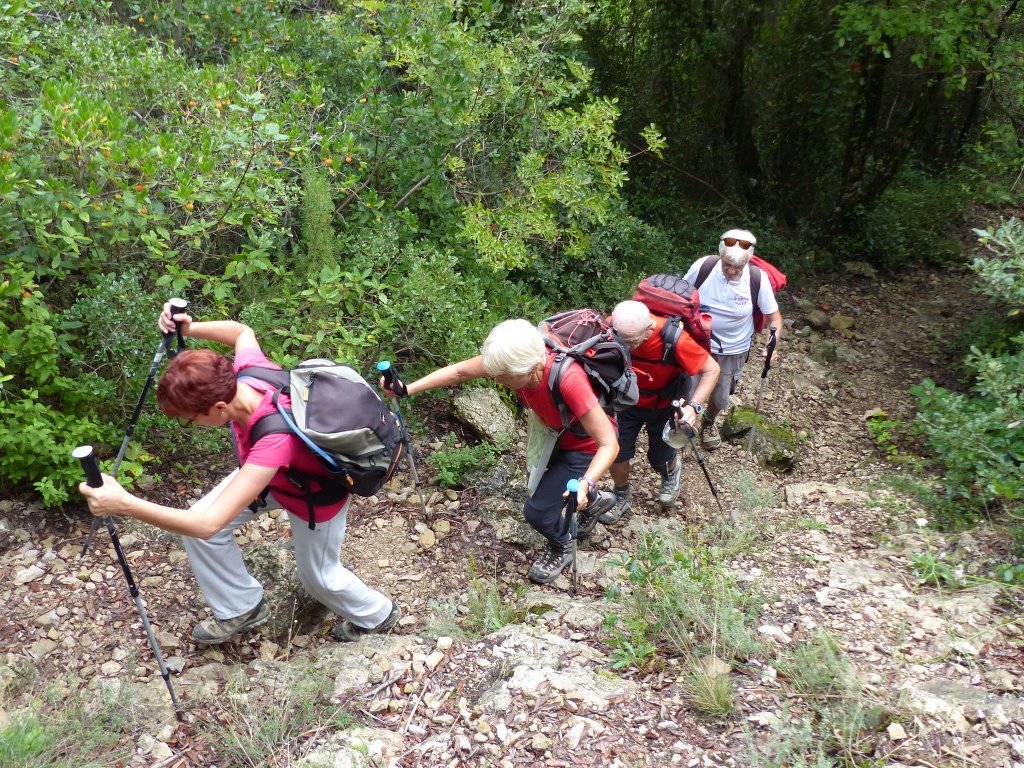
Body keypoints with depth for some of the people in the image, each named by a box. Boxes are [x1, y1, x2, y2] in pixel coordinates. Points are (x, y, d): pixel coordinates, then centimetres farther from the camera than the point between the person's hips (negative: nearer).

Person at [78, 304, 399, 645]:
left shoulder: (275, 440, -49)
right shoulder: (245, 370, -30)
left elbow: (209, 524, -51)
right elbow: (242, 331, -3)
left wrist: (125, 504, -54)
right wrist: (190, 329, -17)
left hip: (315, 494, -7)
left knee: (319, 574, 14)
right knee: (195, 525, -2)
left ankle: (377, 614, 47)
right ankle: (243, 607, 23)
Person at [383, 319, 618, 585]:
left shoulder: (569, 380, -45)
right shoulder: (517, 359, -28)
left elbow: (609, 444, -39)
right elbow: (459, 371, -13)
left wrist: (586, 483, -56)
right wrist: (408, 389, -19)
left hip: (585, 446, -7)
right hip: (556, 433, 7)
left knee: (538, 510, -3)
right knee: (548, 487, 29)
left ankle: (562, 547, 31)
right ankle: (595, 501, 57)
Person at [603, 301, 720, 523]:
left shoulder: (675, 340, -38)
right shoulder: (615, 328, -29)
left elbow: (712, 370, -26)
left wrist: (694, 406, -38)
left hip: (665, 405, -2)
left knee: (660, 458, 14)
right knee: (616, 450, 3)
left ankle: (671, 473, 53)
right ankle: (622, 497, 33)